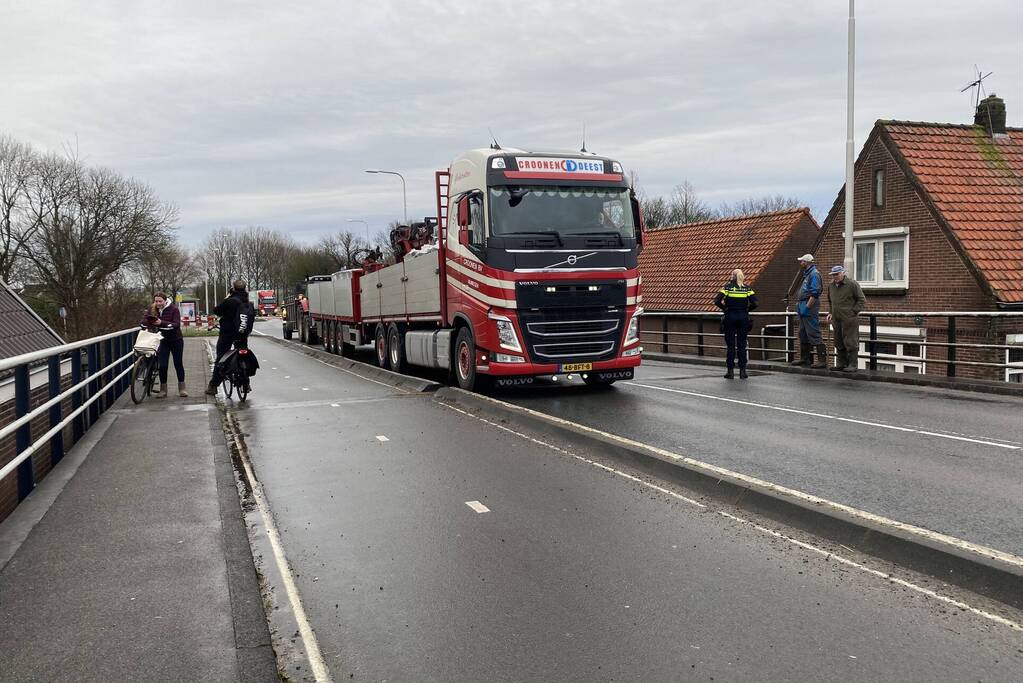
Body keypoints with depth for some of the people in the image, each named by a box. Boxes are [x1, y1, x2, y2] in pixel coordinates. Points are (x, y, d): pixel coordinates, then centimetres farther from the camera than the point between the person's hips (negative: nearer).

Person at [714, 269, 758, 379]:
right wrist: (746, 309, 10)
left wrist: (725, 308, 5)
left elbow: (717, 301, -11)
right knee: (742, 344, 7)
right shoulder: (747, 288, 2)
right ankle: (742, 371, 5)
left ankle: (730, 371, 4)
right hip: (743, 317, 2)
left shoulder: (728, 287, -3)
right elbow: (754, 303, -6)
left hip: (730, 317, -2)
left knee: (731, 345, 3)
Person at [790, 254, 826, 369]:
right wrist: (800, 305, 18)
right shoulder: (807, 274, 18)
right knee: (803, 334, 15)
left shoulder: (814, 274, -14)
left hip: (809, 308, -11)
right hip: (804, 308, 11)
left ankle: (822, 360, -10)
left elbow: (815, 294, -21)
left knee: (814, 334, -11)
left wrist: (807, 307, -23)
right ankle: (805, 358, 23)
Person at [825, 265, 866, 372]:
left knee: (850, 342, -5)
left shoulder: (852, 284, -7)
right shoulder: (831, 286, 12)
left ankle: (853, 365, 0)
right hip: (836, 320, 7)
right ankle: (841, 363, 19)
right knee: (839, 343, 11)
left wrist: (853, 312, -10)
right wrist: (830, 313, 13)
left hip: (849, 320, -7)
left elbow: (862, 301, -4)